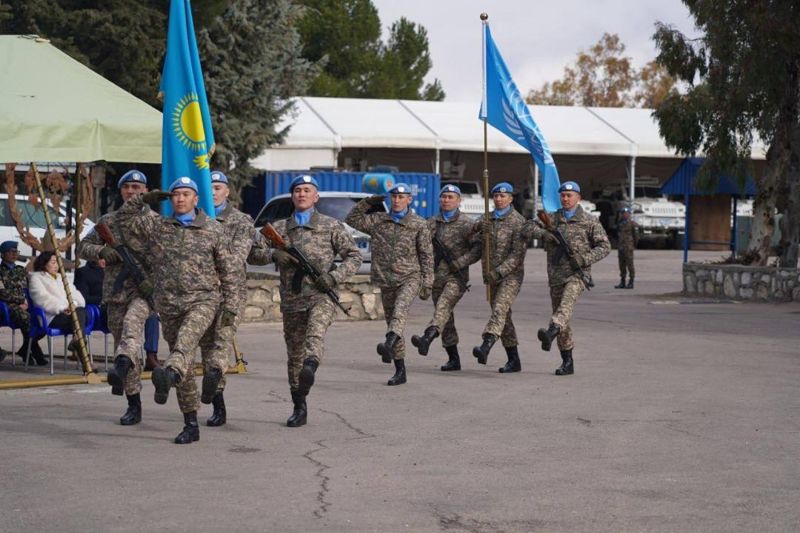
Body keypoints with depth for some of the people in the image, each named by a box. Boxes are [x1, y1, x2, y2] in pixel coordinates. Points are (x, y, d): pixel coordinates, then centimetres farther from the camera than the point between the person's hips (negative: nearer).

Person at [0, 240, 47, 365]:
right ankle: (37, 353, -30)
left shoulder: (22, 271, 23)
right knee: (24, 316, -37)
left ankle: (24, 350, -10)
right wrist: (22, 300, -5)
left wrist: (26, 303, -2)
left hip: (23, 305, 5)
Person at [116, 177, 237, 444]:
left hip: (203, 299, -3)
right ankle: (191, 425, 12)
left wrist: (231, 306, 1)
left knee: (187, 336, -35)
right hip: (169, 304, 3)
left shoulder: (212, 229, 5)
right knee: (186, 369, 6)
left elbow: (227, 271, 7)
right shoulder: (156, 226, 10)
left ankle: (169, 373, -64)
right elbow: (124, 217, 18)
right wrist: (145, 198, 6)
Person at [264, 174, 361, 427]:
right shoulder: (280, 228, 15)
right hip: (291, 299, 3)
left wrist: (334, 276, -9)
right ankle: (299, 408, 18)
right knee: (294, 354, 7)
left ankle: (310, 367, -59)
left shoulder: (331, 226, 8)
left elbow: (354, 256, 8)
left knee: (315, 333, -32)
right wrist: (275, 254, -13)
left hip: (321, 295, -3)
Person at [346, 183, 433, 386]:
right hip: (386, 281, 4)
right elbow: (352, 220, 13)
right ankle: (400, 371, 14)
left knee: (400, 309, -32)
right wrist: (368, 202, 2)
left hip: (410, 277, -4)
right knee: (391, 321, 6)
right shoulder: (378, 221, 10)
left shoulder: (419, 224, 1)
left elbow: (427, 255, 1)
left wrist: (427, 283, -4)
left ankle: (389, 345, -56)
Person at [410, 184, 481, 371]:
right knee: (446, 319, 8)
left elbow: (478, 249, -5)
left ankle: (427, 338, -50)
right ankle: (453, 359, 16)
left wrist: (459, 263, -13)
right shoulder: (431, 223, 13)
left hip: (456, 278, -5)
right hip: (436, 277, 6)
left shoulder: (465, 224, -1)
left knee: (443, 307, -28)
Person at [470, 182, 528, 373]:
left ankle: (486, 347, -42)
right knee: (503, 316, 8)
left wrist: (499, 271, -21)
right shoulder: (487, 219, 13)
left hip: (511, 274, -7)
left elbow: (518, 253, -13)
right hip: (492, 275, 7)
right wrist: (477, 230, -8)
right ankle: (513, 360, 15)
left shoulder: (518, 221, -6)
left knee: (500, 309, -24)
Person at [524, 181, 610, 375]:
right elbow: (527, 228, 3)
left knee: (566, 303, -32)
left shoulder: (589, 221, 4)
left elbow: (604, 246, 1)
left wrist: (584, 259, -14)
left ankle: (551, 332, -57)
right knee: (561, 316, 6)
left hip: (577, 273, -4)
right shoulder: (551, 219, 13)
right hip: (556, 275, 5)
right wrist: (544, 233, -16)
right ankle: (567, 363, 13)